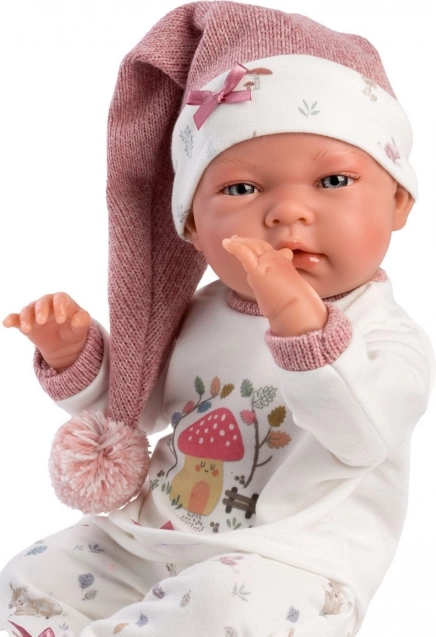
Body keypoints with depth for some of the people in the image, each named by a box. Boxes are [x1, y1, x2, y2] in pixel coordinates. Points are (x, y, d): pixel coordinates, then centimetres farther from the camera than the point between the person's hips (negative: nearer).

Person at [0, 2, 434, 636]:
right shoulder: (198, 316, 8)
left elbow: (361, 438, -31)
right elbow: (138, 408, 20)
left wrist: (300, 319, -43)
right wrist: (75, 357, 1)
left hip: (285, 566, -6)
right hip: (146, 537, 6)